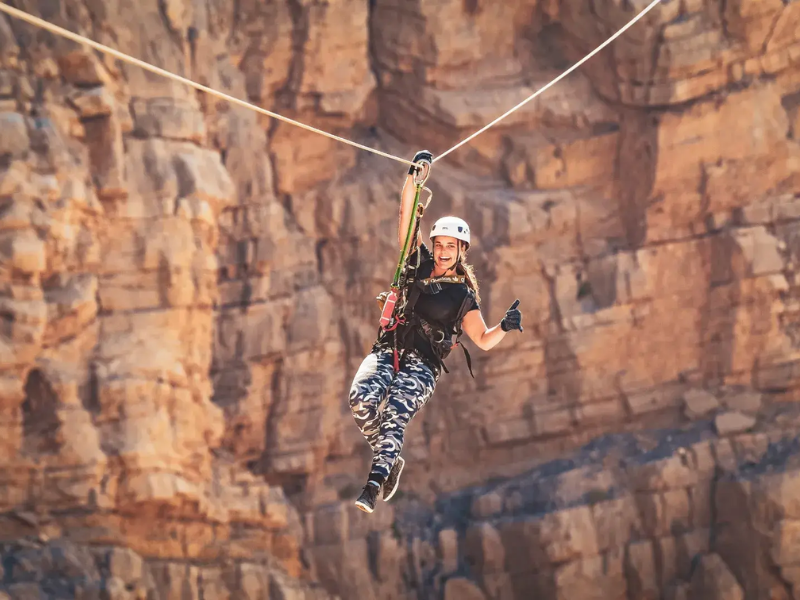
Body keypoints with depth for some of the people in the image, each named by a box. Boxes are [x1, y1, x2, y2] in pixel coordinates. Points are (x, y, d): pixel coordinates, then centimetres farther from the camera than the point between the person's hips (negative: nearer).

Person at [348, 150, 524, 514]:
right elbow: (406, 216, 9)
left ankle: (373, 487, -36)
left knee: (395, 415, -29)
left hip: (422, 365, -2)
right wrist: (415, 176, 0)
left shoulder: (464, 296, 11)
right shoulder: (418, 263, 15)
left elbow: (484, 341, 11)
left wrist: (505, 326, -9)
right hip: (387, 350, 2)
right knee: (361, 399, -27)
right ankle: (390, 459, -2)